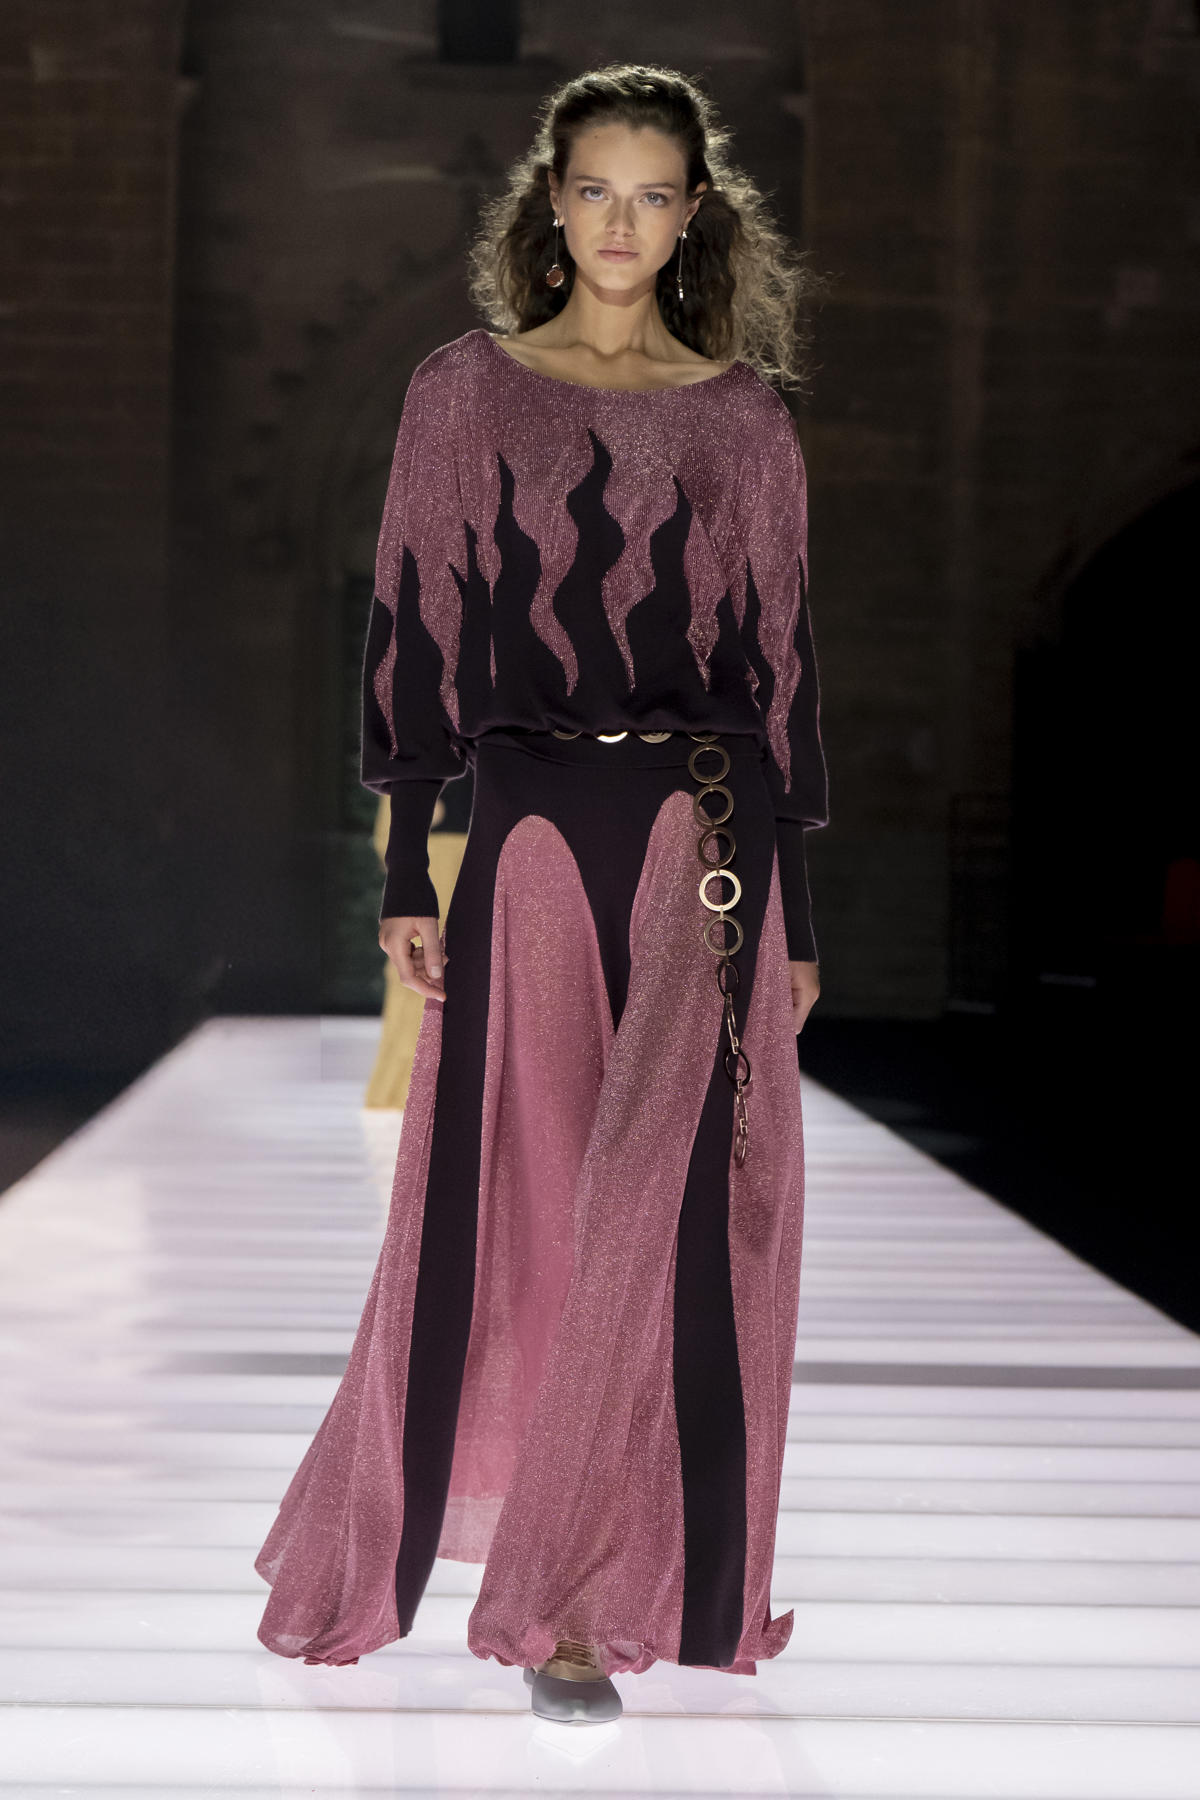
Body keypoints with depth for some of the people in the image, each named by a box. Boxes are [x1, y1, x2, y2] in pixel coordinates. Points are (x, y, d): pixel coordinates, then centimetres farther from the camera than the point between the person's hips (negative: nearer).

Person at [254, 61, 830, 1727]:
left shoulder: (745, 420, 9)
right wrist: (409, 870, -2)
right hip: (528, 826, -1)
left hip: (705, 835, 1)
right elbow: (416, 633, 5)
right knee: (528, 1203, 1)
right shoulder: (465, 391, 6)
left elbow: (780, 657, 9)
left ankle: (591, 1585, 6)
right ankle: (561, 1592, 17)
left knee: (666, 1210, -5)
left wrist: (796, 914, 6)